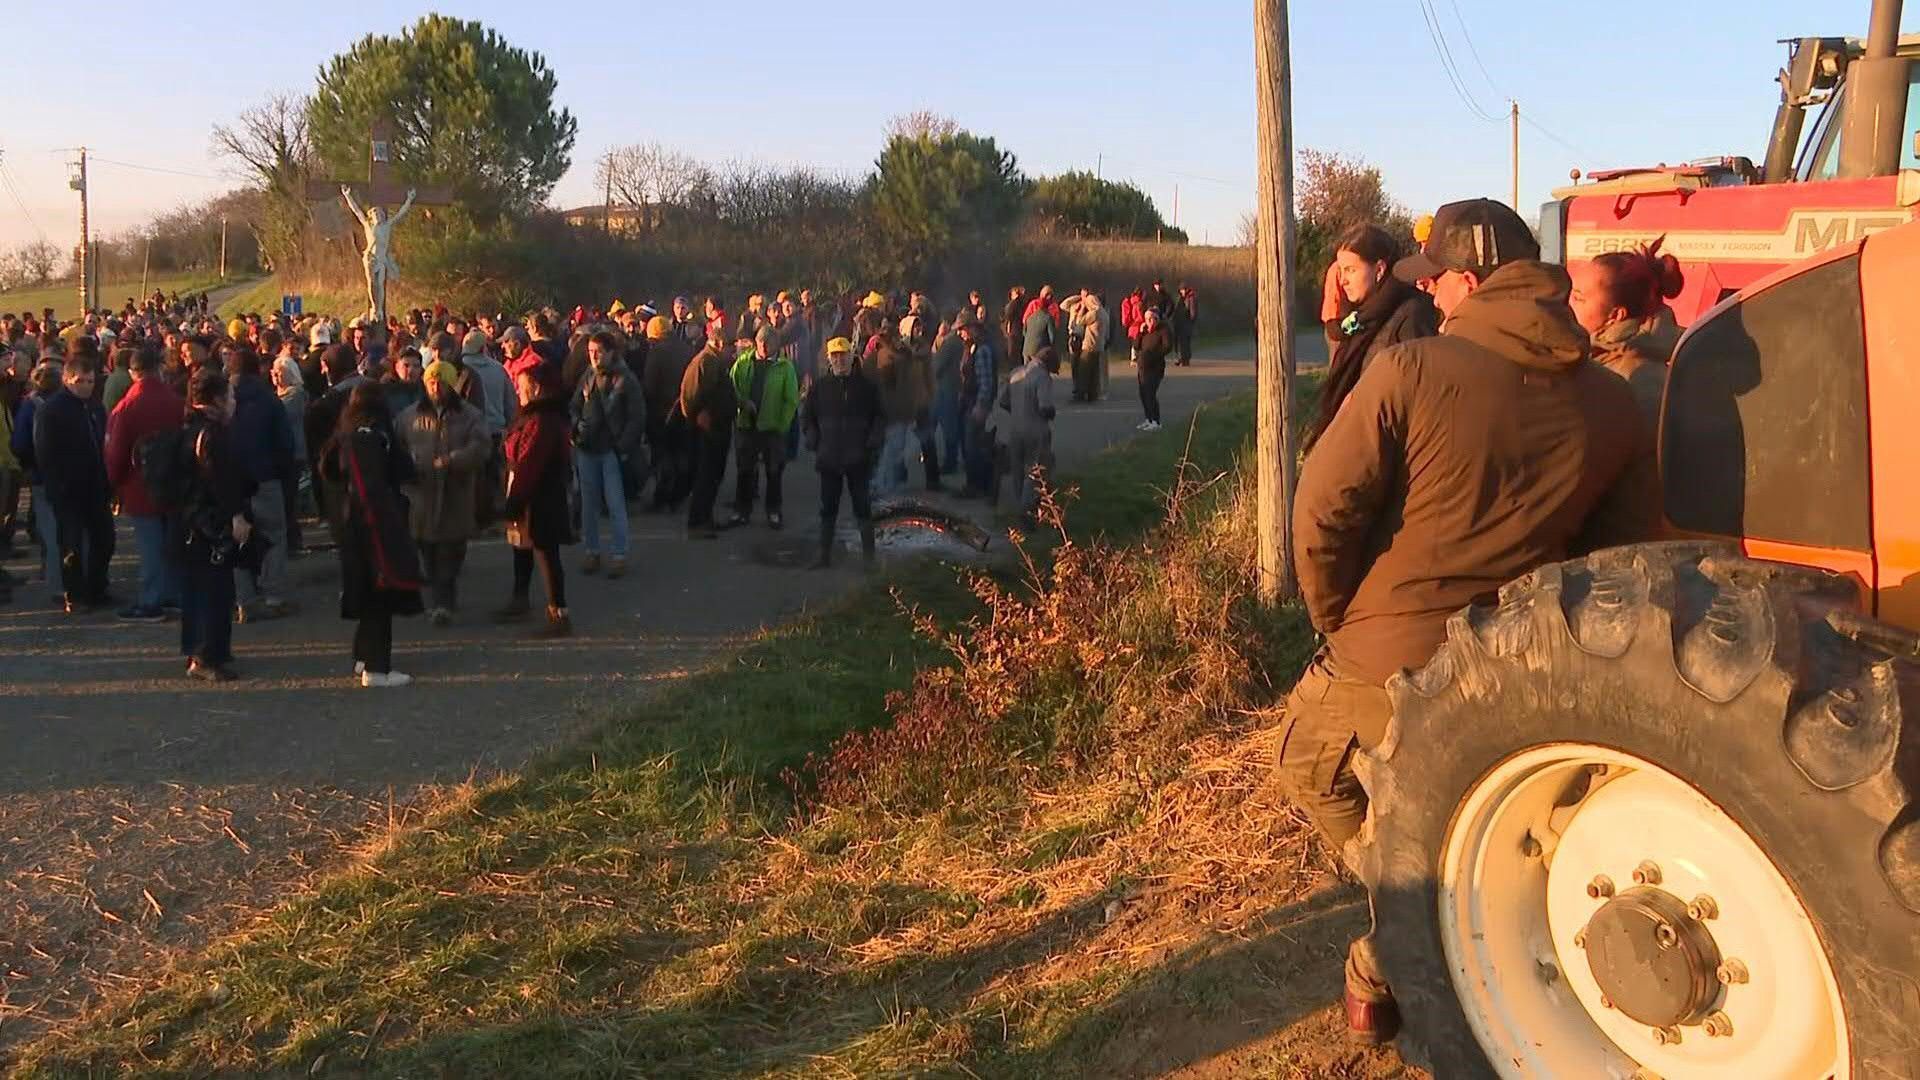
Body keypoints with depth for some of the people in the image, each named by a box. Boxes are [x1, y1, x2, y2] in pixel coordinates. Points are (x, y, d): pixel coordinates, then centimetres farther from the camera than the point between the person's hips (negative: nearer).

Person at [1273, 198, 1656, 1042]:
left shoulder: (1410, 371, -17)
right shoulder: (1609, 404, -1)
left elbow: (1323, 508, -17)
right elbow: (1625, 546, 6)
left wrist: (1338, 618, -1)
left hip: (1387, 657, -4)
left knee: (1309, 767, 22)